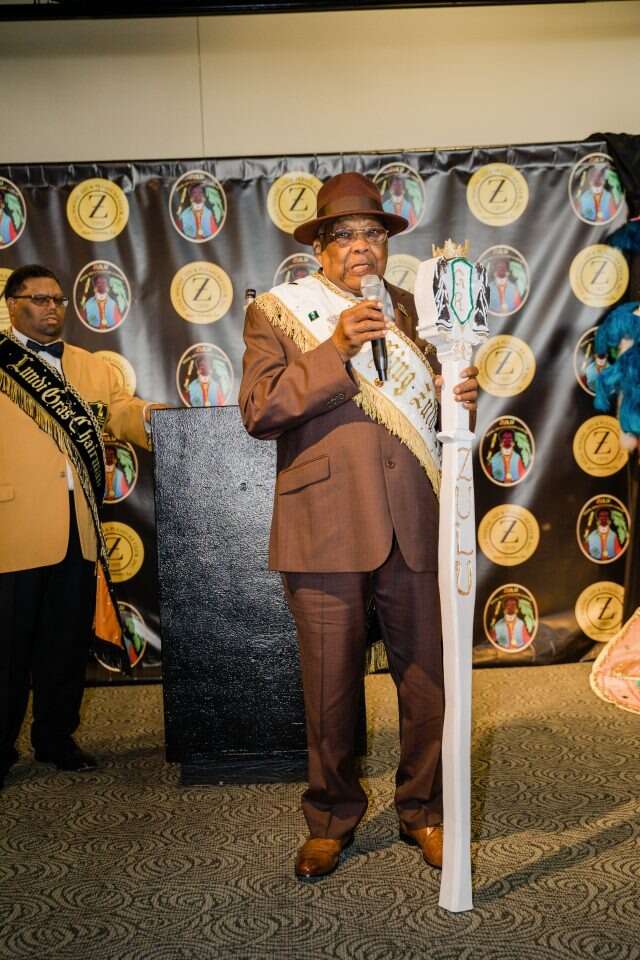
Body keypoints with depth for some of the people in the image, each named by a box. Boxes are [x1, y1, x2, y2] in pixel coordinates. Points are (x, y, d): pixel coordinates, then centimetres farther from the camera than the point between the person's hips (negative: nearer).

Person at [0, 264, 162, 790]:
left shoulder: (93, 367, 16)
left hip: (77, 528, 4)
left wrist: (150, 415, -16)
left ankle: (57, 737, 27)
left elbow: (123, 411, 4)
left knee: (68, 641, 13)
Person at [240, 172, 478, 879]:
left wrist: (461, 398, -1)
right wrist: (336, 350, -17)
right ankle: (331, 820, 29)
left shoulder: (406, 308, 15)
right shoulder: (277, 311, 4)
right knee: (330, 689, 6)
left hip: (414, 528, 3)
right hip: (326, 529, -3)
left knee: (429, 681, 8)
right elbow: (258, 410, -9)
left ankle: (423, 811, 30)